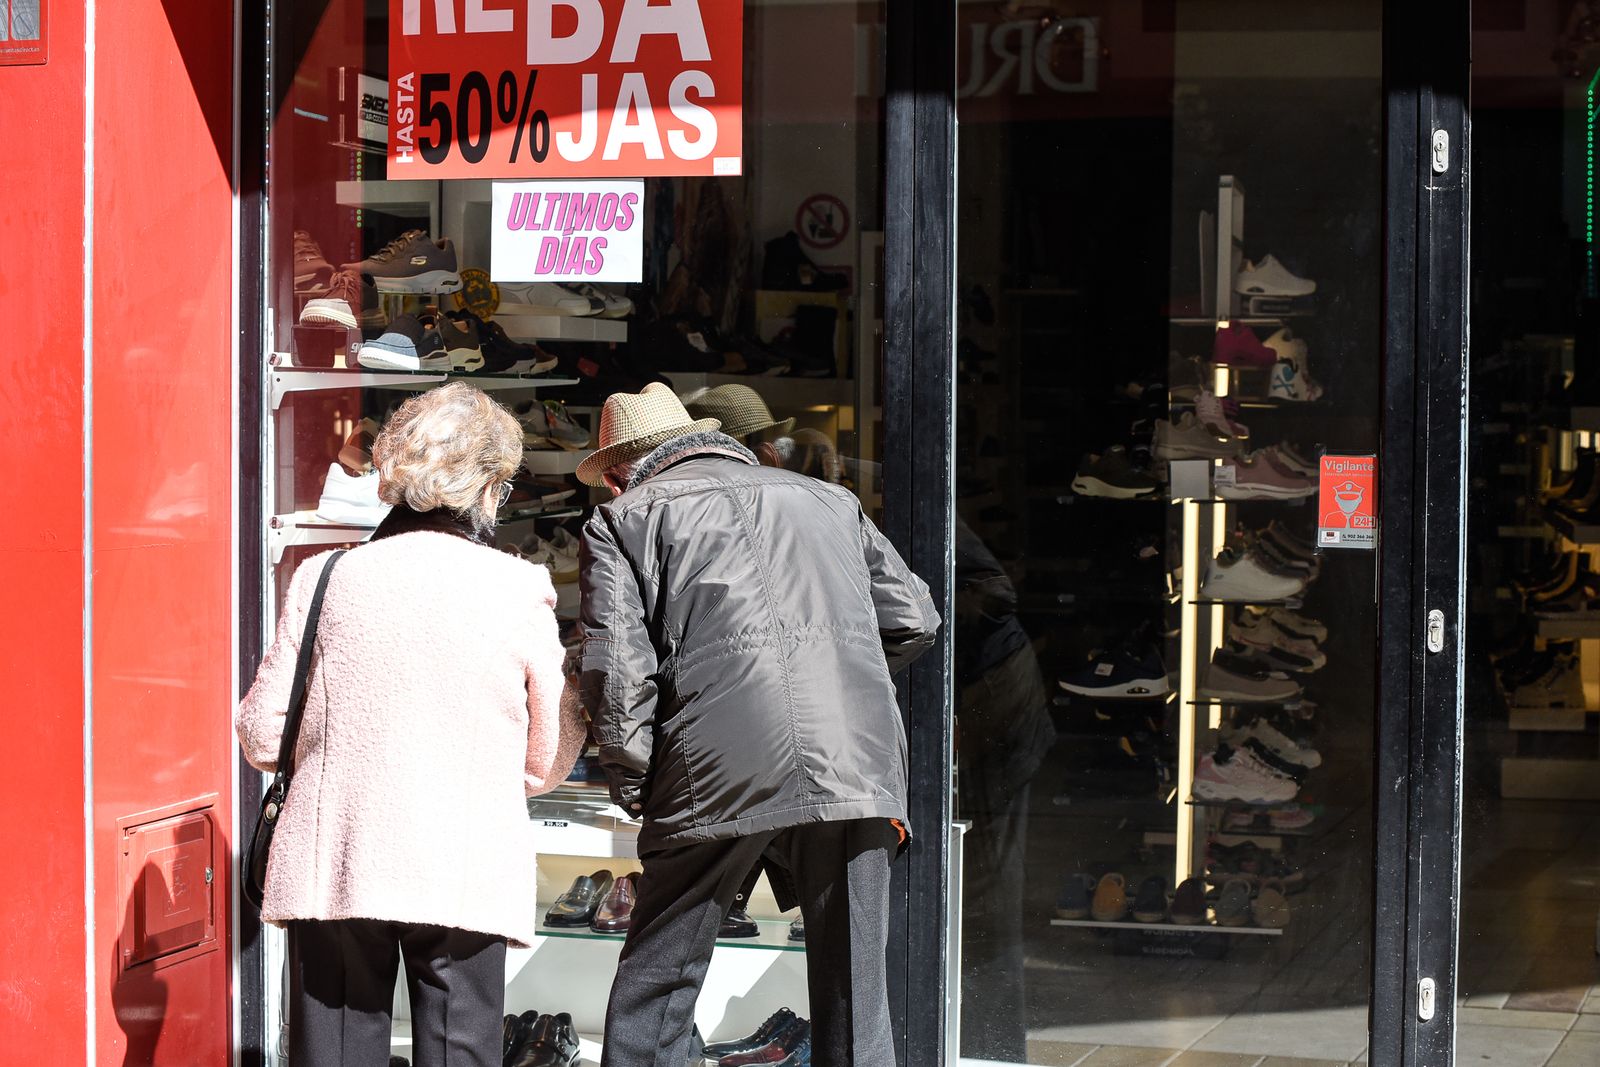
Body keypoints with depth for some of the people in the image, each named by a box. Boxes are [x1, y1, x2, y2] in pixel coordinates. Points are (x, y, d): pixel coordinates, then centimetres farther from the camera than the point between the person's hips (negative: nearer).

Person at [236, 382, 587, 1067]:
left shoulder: (324, 579, 2)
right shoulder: (519, 588, -2)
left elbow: (261, 735, 5)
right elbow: (547, 764, 3)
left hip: (331, 865, 1)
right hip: (466, 874, -1)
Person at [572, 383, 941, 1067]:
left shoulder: (623, 521, 12)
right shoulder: (829, 500, 24)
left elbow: (616, 670, -1)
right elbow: (914, 622, 20)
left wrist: (634, 786, 9)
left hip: (718, 778, -3)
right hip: (857, 772, 3)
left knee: (655, 985, 10)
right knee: (852, 993, 8)